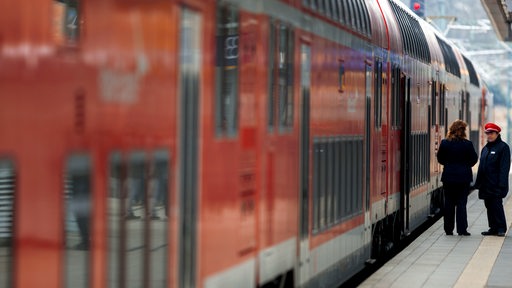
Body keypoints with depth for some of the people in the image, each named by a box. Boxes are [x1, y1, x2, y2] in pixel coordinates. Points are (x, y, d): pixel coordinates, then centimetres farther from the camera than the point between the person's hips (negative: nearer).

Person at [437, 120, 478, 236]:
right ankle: (462, 229, 2)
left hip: (448, 176, 2)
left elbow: (440, 158, 4)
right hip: (463, 177, -2)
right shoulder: (467, 144, -11)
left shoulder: (444, 143, -5)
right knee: (461, 203, 3)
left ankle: (448, 229, 12)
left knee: (449, 203, 9)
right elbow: (474, 159, -2)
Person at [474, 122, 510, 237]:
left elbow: (504, 167, -11)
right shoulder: (485, 148, 17)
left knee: (496, 205, -8)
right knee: (489, 206, 8)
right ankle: (493, 228, 14)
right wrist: (478, 183, 13)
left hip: (496, 184, -7)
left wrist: (501, 184, -18)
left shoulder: (503, 147, -5)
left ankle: (501, 228, -2)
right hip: (486, 184, 7)